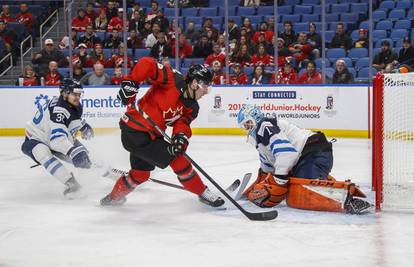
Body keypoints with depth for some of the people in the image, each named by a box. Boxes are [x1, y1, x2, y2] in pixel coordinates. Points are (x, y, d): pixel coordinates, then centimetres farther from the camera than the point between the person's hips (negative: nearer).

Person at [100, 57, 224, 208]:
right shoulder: (173, 80, -21)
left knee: (141, 173, 26)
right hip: (135, 132, -10)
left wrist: (181, 135, -27)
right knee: (178, 160, -7)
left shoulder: (192, 108, 4)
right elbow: (146, 64, -24)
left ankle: (115, 196, 45)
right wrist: (131, 82, -29)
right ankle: (202, 193, 6)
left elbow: (182, 123, -6)